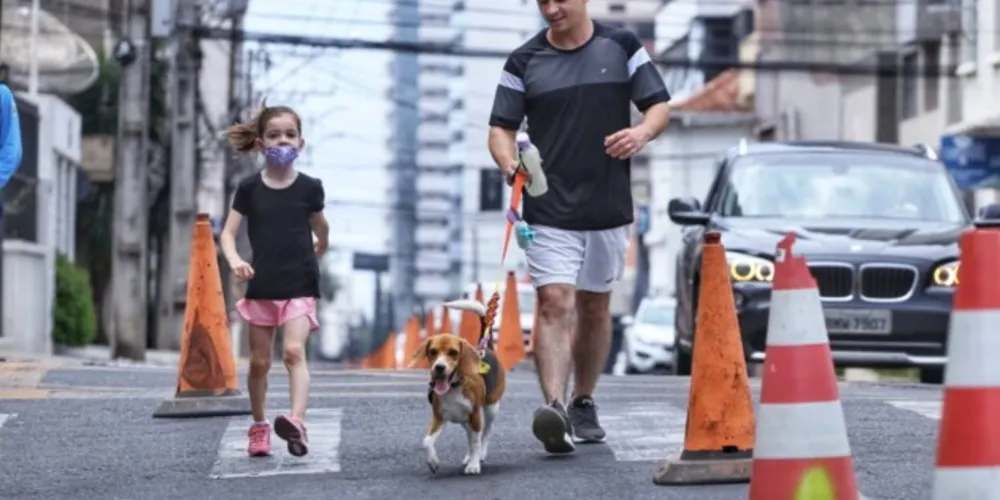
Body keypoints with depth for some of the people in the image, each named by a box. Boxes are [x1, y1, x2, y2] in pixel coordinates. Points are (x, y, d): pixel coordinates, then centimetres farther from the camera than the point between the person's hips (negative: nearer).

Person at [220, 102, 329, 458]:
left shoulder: (309, 188, 0)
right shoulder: (249, 189, 0)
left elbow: (321, 229, 16)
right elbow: (228, 232, -2)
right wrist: (235, 261, -18)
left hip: (300, 286, -2)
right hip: (261, 287, 2)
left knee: (294, 351, -20)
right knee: (259, 361, 9)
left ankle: (297, 422, -33)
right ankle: (258, 426, 25)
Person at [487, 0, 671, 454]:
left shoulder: (622, 47, 4)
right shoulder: (524, 62, 2)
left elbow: (659, 105, 5)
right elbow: (501, 127, 2)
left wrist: (643, 131, -19)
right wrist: (509, 163, -20)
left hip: (610, 208, 2)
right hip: (549, 211, -2)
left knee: (594, 306, 14)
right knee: (555, 303, -17)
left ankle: (583, 404, 29)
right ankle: (554, 409, -28)